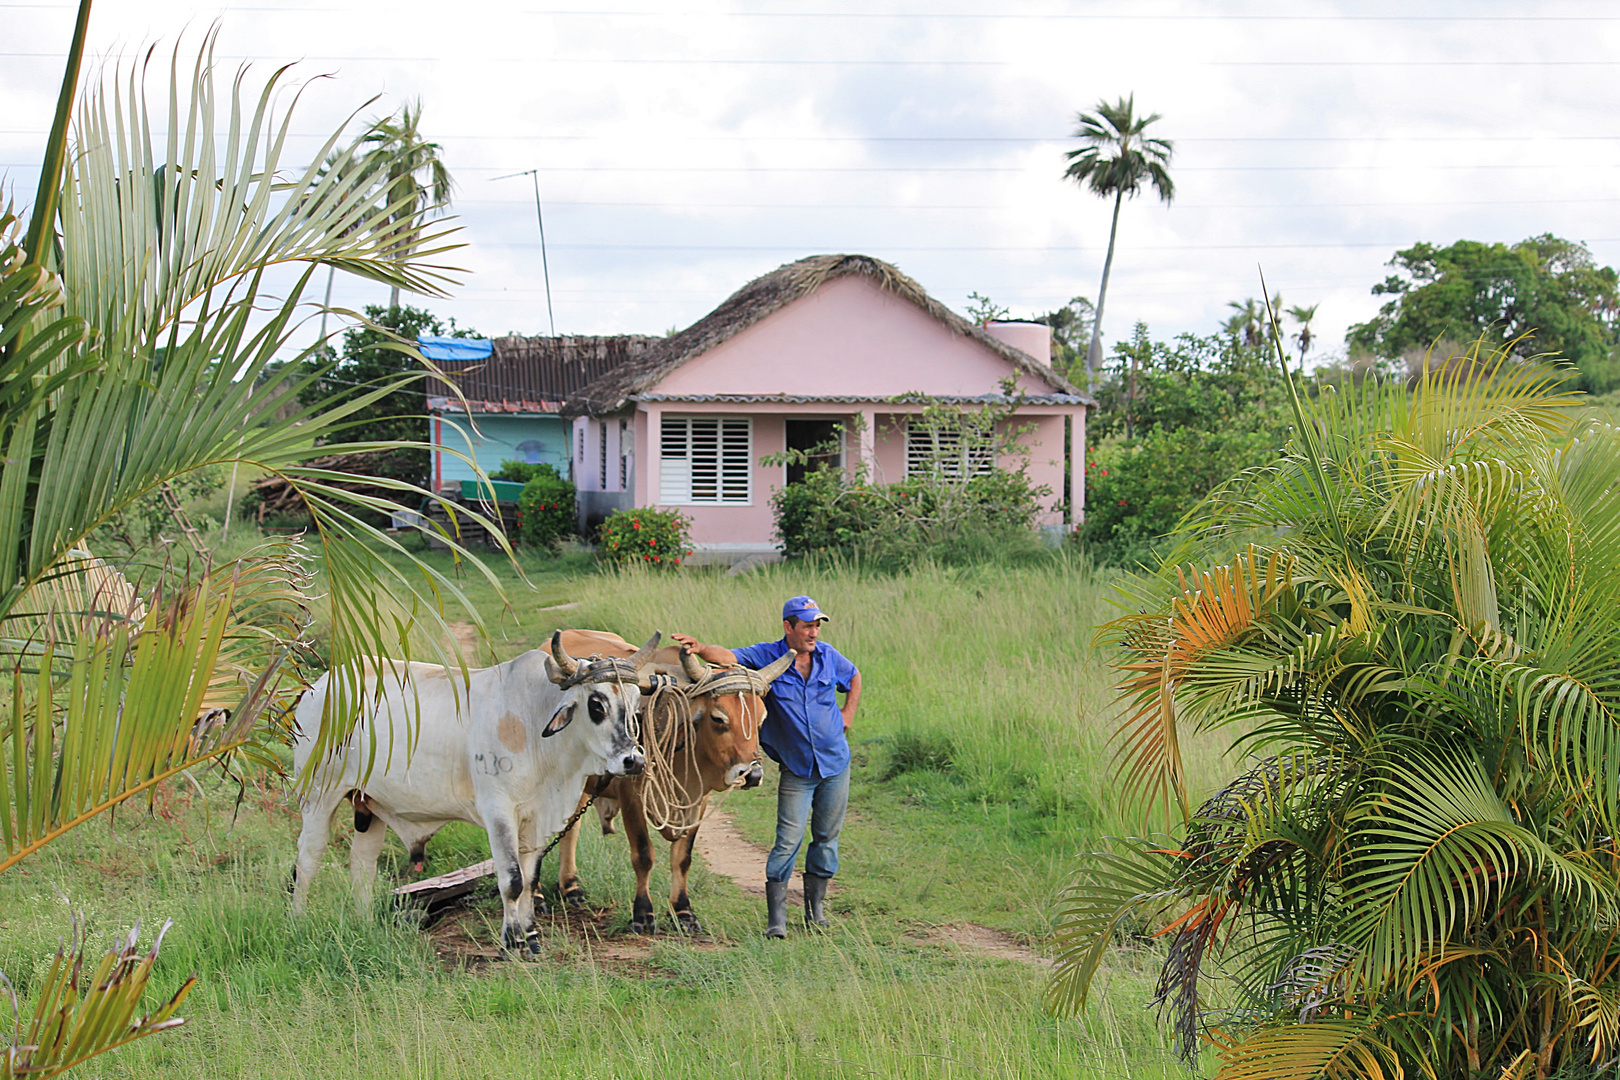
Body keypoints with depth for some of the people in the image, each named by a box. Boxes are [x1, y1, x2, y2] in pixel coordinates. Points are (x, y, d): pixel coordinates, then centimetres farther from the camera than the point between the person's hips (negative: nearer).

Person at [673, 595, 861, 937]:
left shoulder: (827, 656, 1)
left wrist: (847, 716, 11)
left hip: (835, 764, 3)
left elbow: (854, 677, 22)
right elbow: (728, 657, -26)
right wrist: (701, 649, -46)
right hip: (795, 770, -3)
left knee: (827, 836, 10)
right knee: (789, 839, -9)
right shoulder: (766, 657, -9)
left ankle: (815, 907, 24)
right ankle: (776, 918, -5)